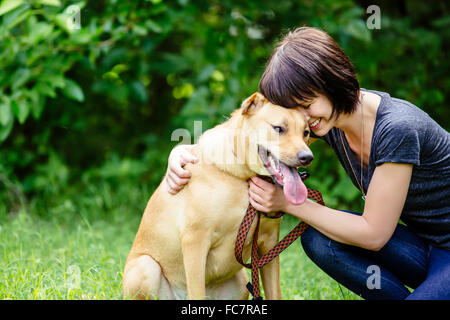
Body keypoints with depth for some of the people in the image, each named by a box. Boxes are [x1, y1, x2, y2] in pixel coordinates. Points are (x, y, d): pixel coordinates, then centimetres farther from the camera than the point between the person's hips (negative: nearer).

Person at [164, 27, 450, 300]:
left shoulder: (397, 128, -29)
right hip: (421, 245, 7)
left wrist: (288, 202, -21)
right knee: (317, 239, -14)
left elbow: (373, 234, -23)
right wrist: (184, 152, -16)